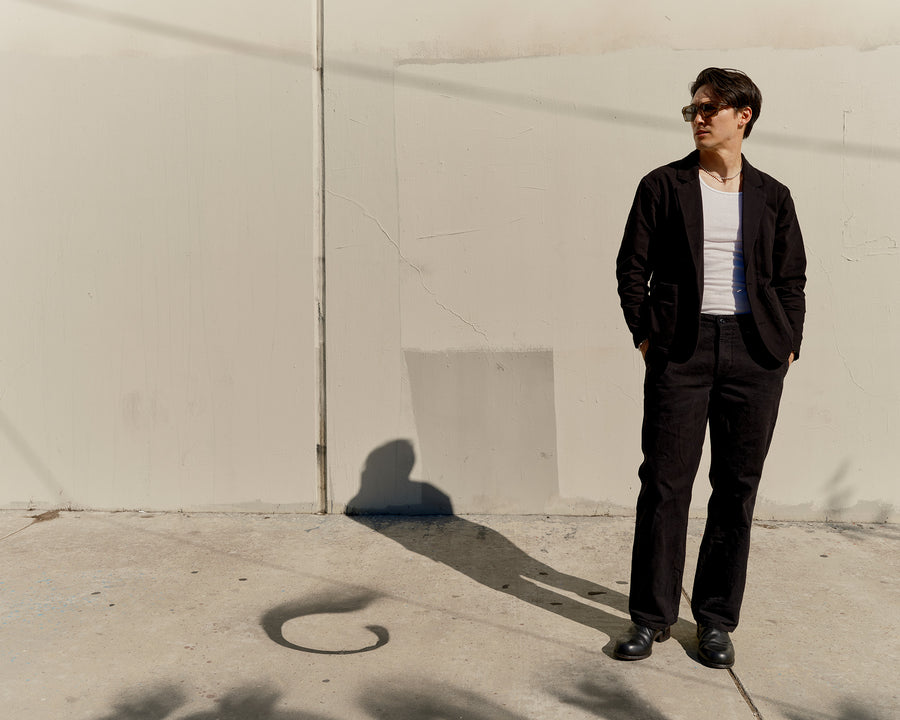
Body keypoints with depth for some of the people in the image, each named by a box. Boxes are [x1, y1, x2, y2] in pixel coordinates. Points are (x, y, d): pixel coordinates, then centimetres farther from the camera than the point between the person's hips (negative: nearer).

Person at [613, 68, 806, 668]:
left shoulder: (772, 196, 11)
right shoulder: (664, 185, 6)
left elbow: (792, 279, 12)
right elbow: (632, 267, 4)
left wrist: (789, 344, 2)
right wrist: (645, 333, -4)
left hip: (755, 353, 2)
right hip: (680, 349, -2)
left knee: (737, 489, 7)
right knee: (665, 483, 0)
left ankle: (717, 618, 20)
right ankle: (652, 616, 14)